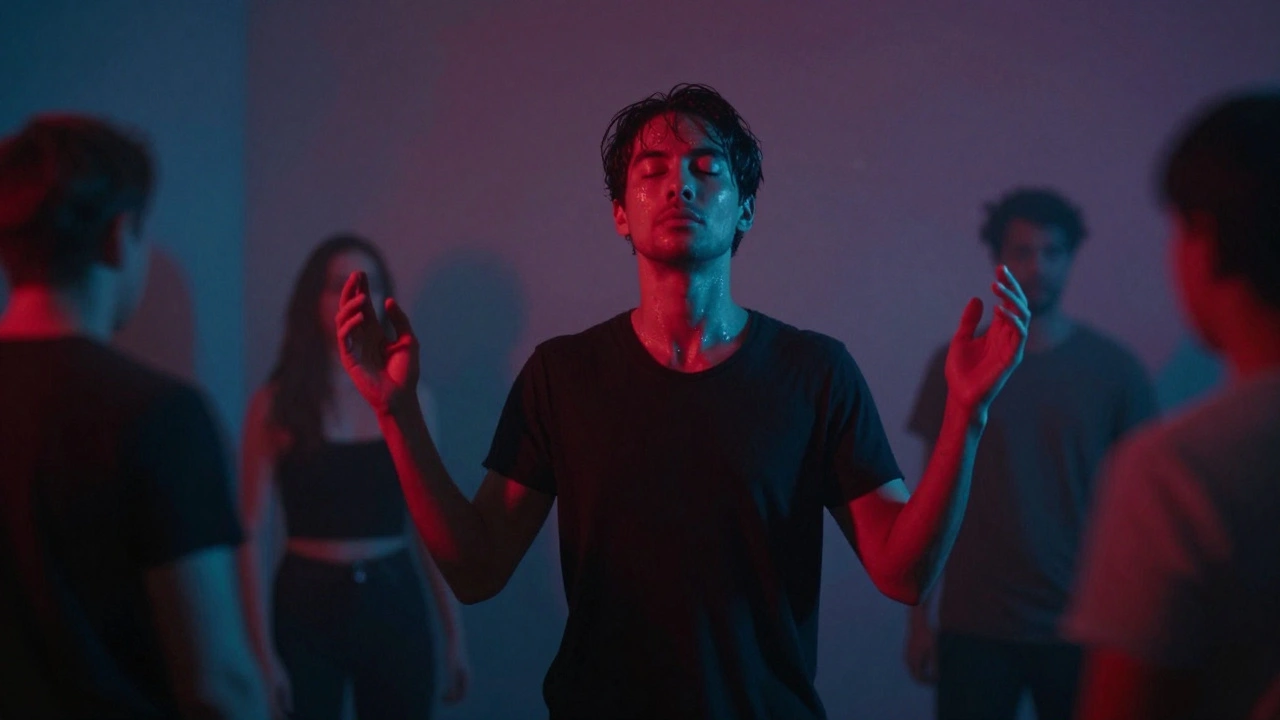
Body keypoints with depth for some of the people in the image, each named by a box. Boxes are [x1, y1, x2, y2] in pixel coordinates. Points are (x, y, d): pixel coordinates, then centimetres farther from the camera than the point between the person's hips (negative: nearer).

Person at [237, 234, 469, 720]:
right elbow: (255, 535, -7)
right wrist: (264, 652, -13)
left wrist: (454, 629, 8)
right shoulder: (276, 404, -4)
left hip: (394, 602, 3)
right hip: (307, 605, -3)